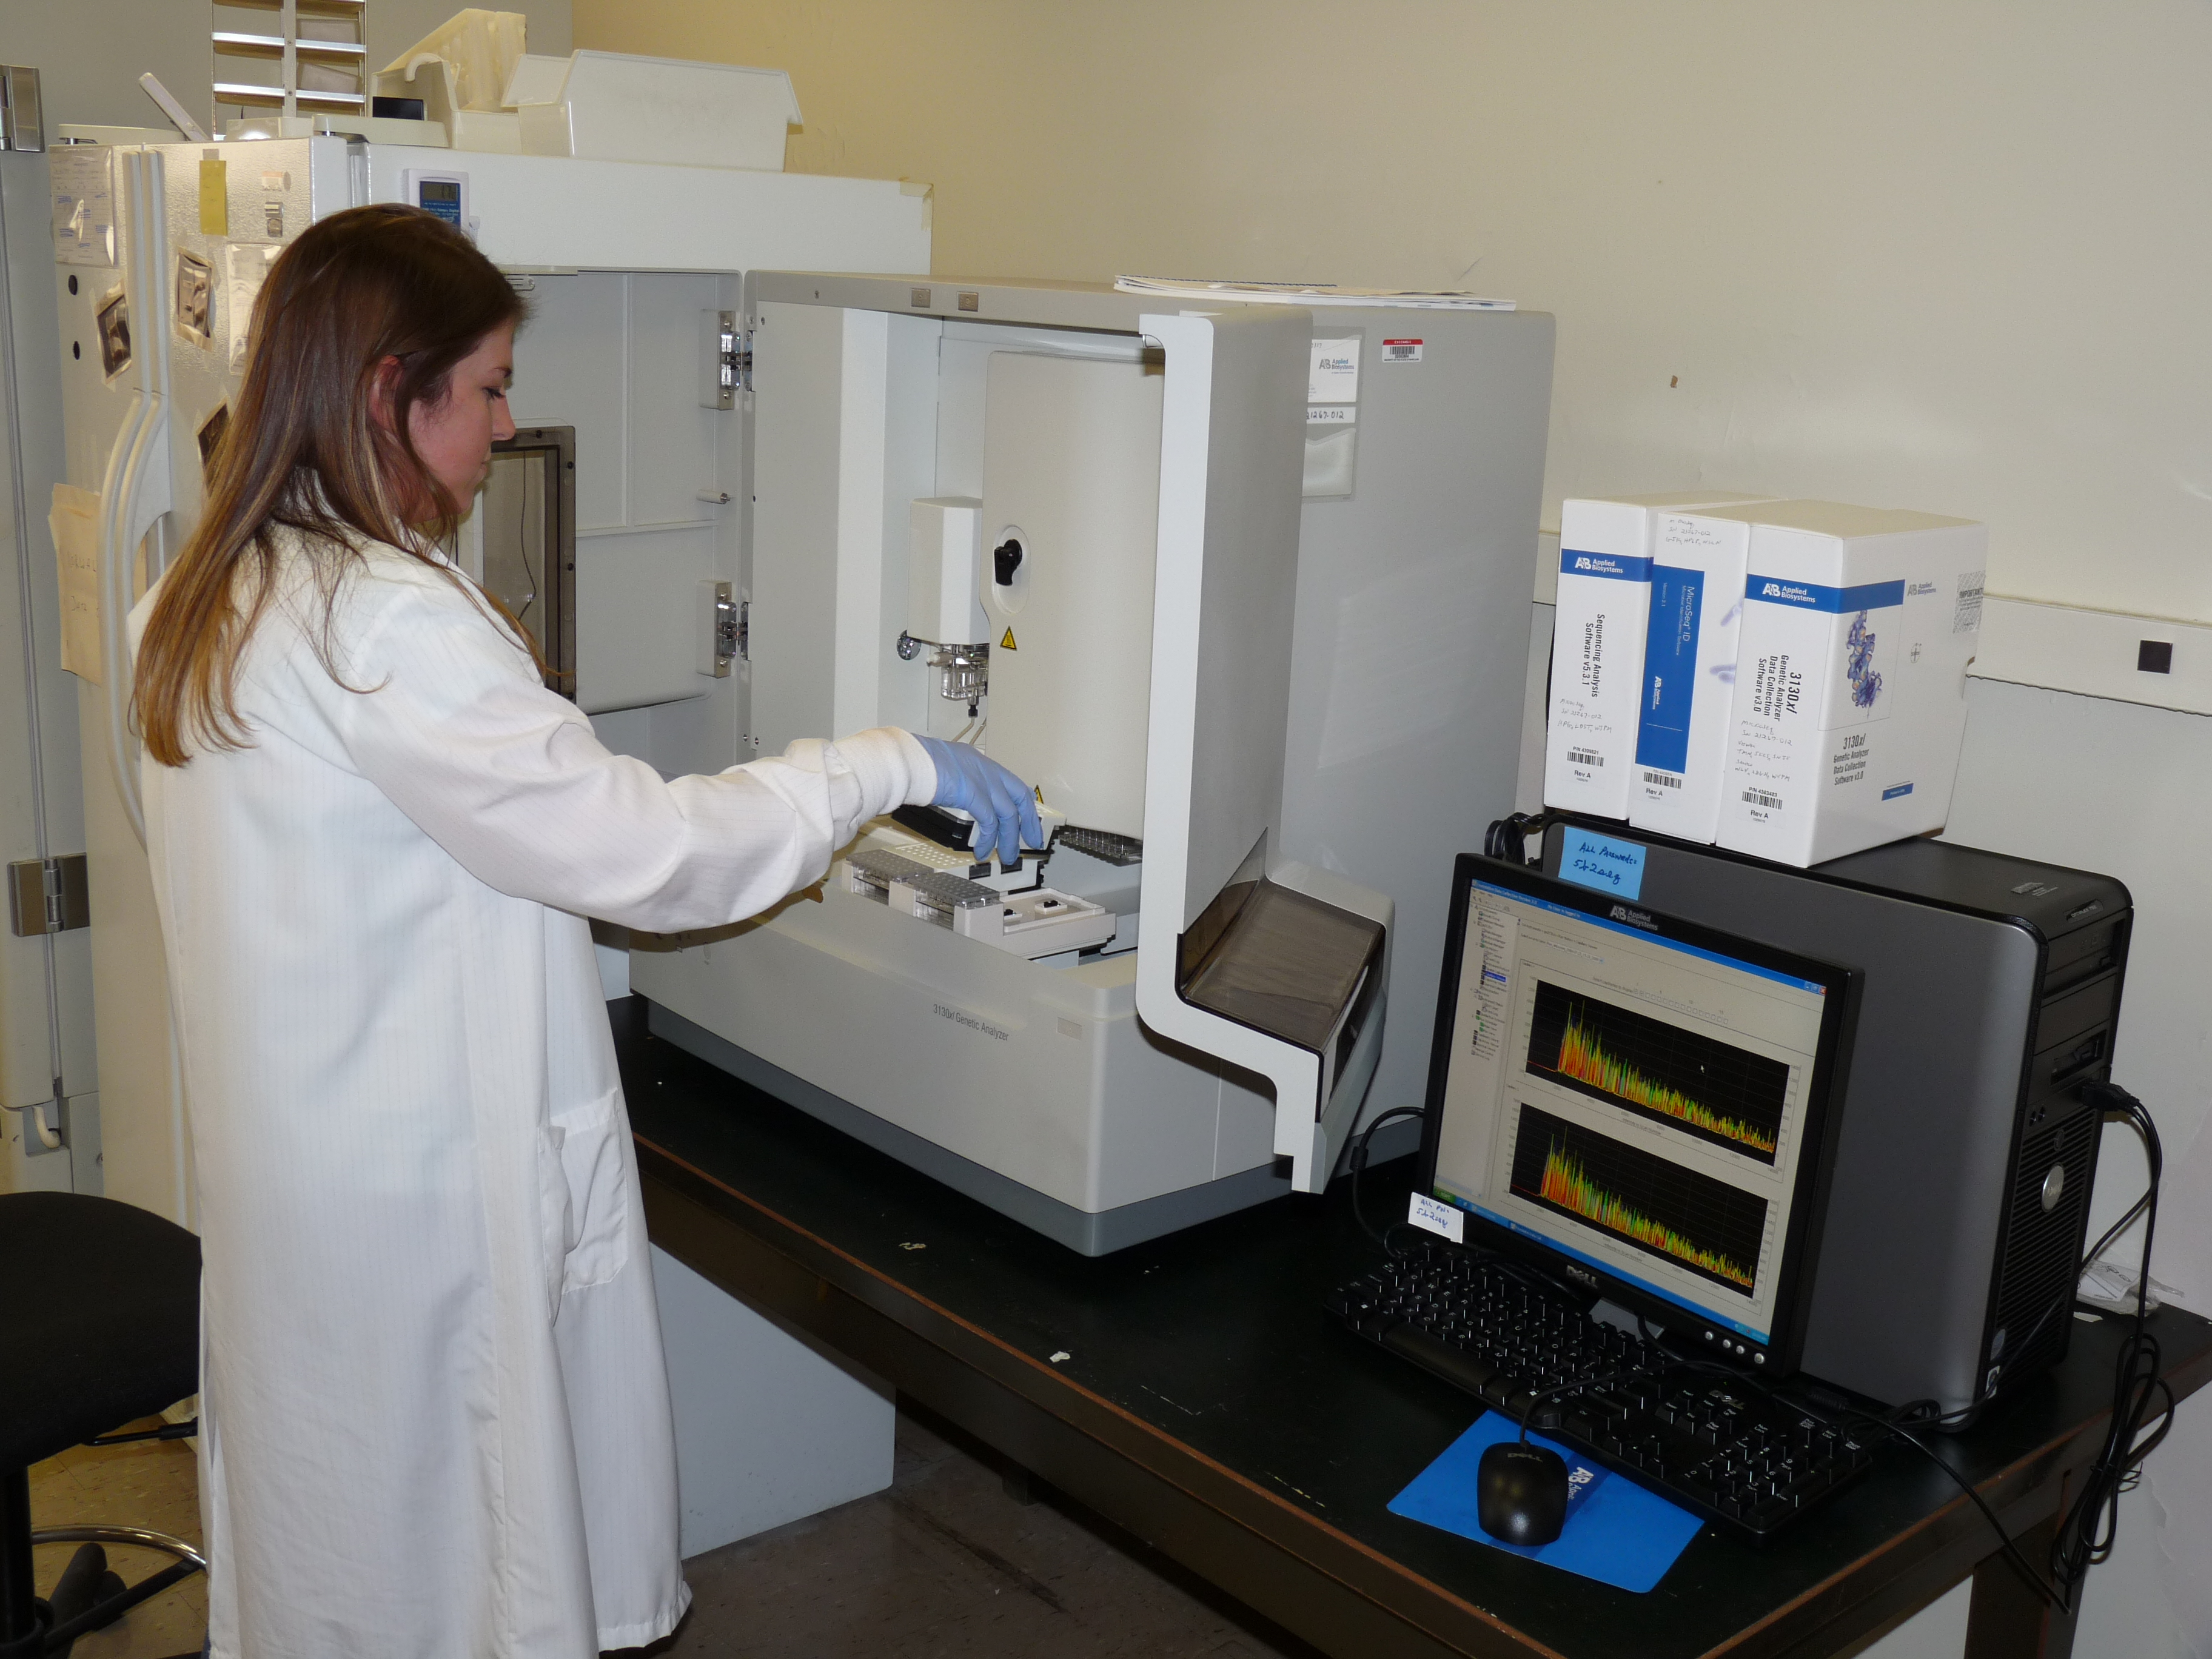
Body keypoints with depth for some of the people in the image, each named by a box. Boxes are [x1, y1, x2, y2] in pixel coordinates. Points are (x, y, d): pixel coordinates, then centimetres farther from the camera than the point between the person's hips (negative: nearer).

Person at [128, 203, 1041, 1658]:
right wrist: (895, 765, -14)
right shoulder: (390, 625, -25)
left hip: (284, 1162, 9)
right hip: (425, 1196, -9)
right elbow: (643, 850, -24)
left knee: (319, 1538, 23)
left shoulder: (198, 605, 5)